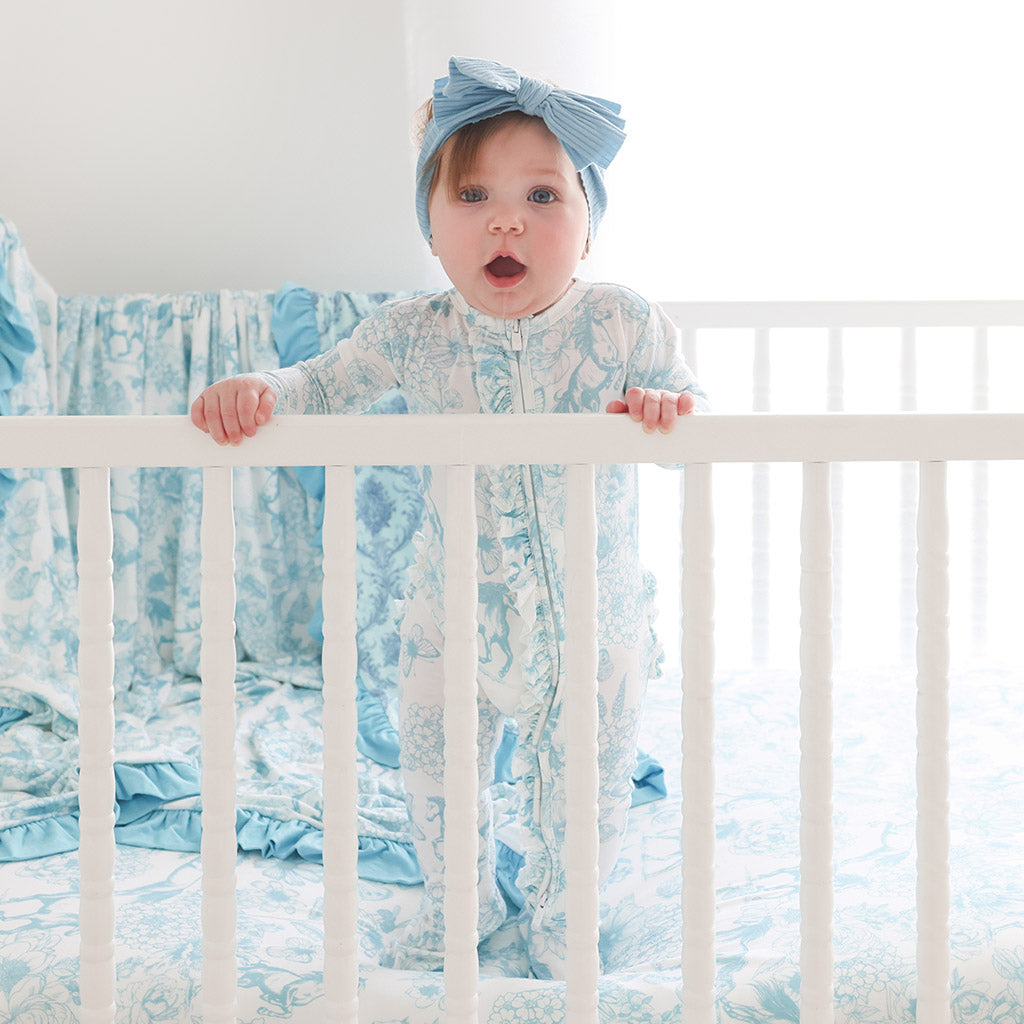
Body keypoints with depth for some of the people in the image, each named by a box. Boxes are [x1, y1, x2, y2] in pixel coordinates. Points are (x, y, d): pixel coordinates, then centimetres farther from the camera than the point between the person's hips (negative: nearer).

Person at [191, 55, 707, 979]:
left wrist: (667, 407, -32)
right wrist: (254, 393, -27)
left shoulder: (622, 324, -16)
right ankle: (460, 905, 51)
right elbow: (321, 387, -5)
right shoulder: (413, 334, -13)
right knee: (437, 782, 19)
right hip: (453, 619, 2)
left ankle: (557, 920, 45)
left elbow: (691, 400, -8)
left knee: (583, 801, 13)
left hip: (590, 623, -1)